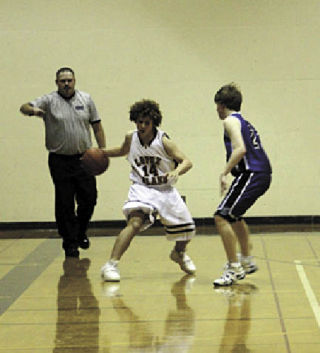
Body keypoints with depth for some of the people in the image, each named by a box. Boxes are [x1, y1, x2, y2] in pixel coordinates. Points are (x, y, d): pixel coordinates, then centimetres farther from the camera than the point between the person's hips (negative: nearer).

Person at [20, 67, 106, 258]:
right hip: (60, 161, -2)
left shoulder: (86, 99, 7)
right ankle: (70, 243, 11)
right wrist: (32, 110, -39)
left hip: (84, 159, 2)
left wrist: (103, 151, 4)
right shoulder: (49, 101, -2)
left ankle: (81, 233, 30)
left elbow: (97, 127, 11)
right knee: (65, 204, 0)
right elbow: (24, 107, -15)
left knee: (89, 199, 5)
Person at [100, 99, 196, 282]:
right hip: (142, 189, -1)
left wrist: (177, 171, -40)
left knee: (187, 228, 9)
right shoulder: (131, 138, -5)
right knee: (135, 222, -29)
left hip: (166, 190, 1)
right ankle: (111, 265, -32)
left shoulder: (163, 141, -15)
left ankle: (179, 254, 45)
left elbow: (187, 162, -19)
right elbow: (123, 151, 21)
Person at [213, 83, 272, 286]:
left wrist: (224, 174, -23)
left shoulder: (231, 121, -4)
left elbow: (240, 149, -19)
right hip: (262, 174, 10)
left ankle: (234, 268, -13)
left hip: (251, 174, -10)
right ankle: (247, 261, 36)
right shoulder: (245, 122, 24)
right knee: (234, 216, 29)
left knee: (222, 217, -12)